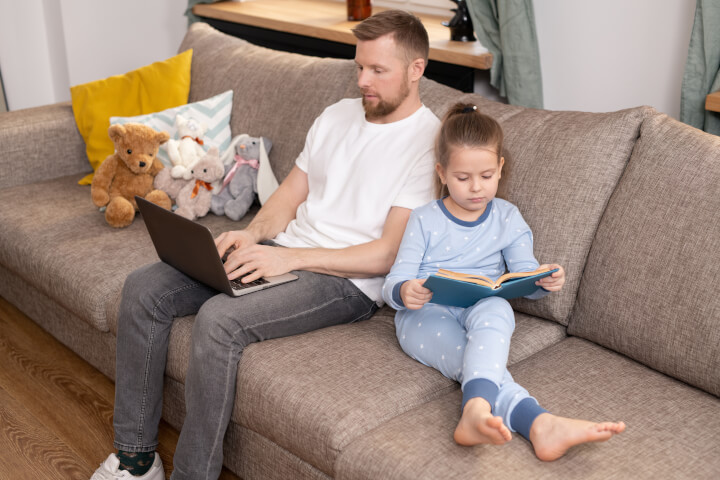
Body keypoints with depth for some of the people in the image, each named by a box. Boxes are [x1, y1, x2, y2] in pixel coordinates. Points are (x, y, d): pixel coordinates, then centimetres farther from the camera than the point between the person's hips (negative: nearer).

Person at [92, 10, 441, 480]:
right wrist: (254, 233, -5)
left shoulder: (431, 142, -10)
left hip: (348, 281, -8)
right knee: (144, 289, -6)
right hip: (283, 252, 8)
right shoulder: (339, 114, 14)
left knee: (220, 318, -32)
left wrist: (289, 258, -22)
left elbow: (389, 255, -17)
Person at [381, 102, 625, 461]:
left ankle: (477, 409, -59)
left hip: (480, 309, 2)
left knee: (496, 310, -37)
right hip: (425, 314, -1)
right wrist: (404, 292, -27)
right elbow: (394, 282, 0)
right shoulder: (424, 220, 6)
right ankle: (539, 424, -57)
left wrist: (543, 281, -17)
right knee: (476, 358, -34)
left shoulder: (507, 218, 13)